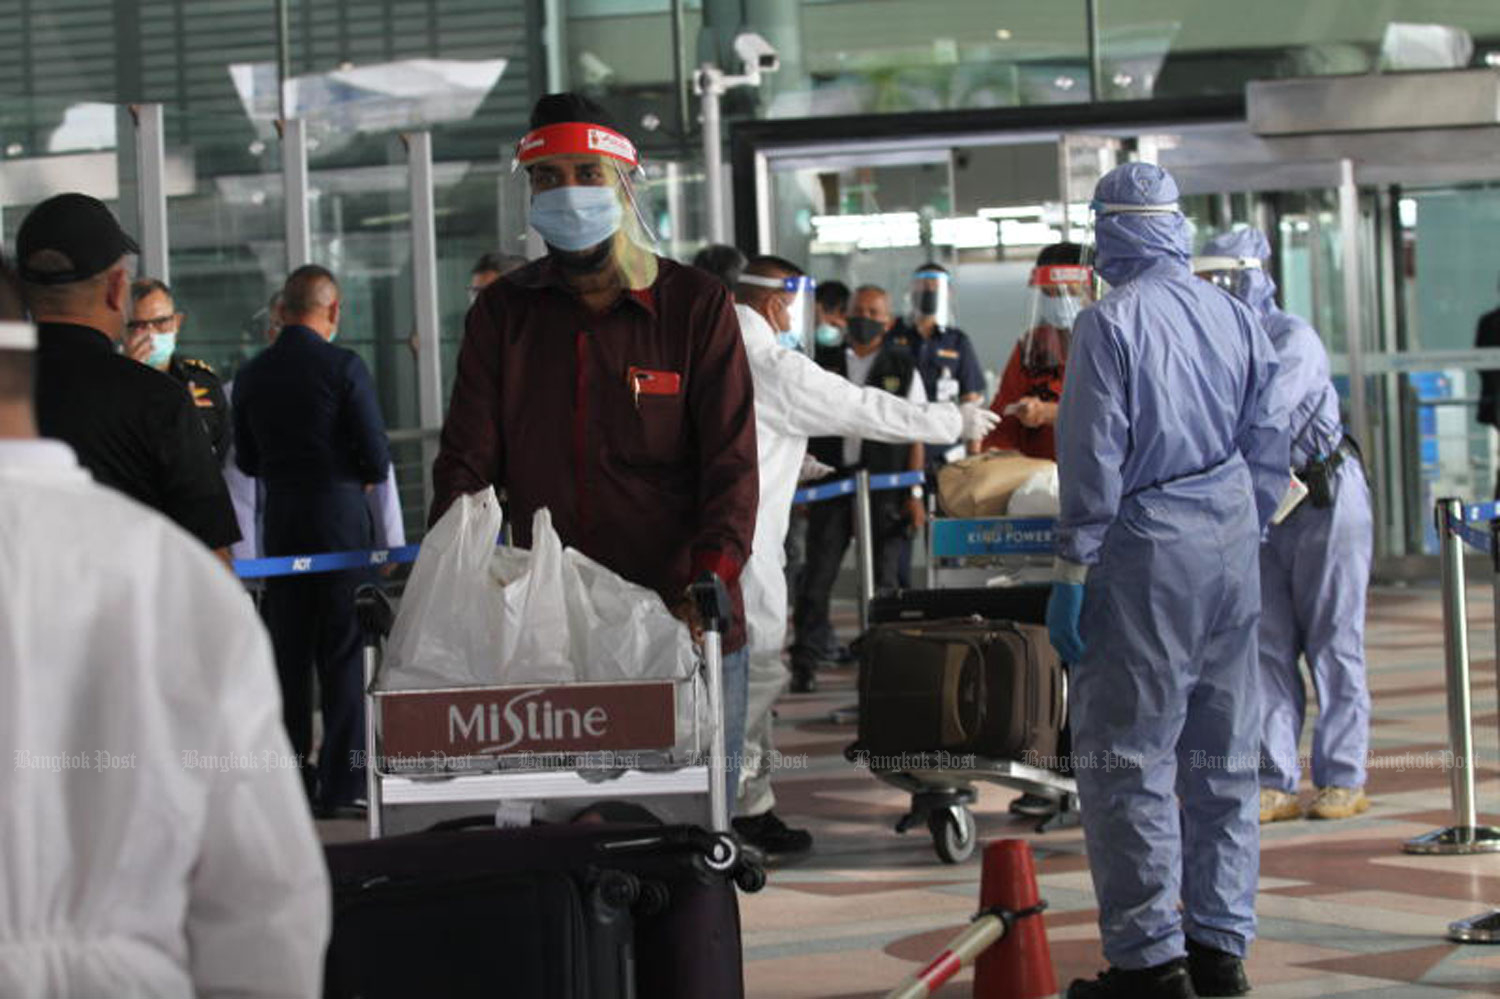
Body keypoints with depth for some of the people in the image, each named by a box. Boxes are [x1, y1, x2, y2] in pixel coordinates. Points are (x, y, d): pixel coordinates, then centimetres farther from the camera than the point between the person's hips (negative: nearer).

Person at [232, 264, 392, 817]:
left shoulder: (252, 373, 4)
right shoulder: (344, 366, -11)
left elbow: (247, 460, 12)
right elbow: (377, 460, -11)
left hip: (280, 522, 4)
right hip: (341, 521, -4)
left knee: (288, 653, 11)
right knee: (344, 656, 1)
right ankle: (341, 786, 0)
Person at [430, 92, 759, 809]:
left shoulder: (696, 306, 3)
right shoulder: (503, 313, 11)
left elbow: (731, 462, -3)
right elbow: (468, 461, 6)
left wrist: (711, 581, -19)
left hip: (679, 624, -2)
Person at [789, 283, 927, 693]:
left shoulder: (902, 367, 5)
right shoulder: (824, 363, 10)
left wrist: (914, 493, -1)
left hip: (884, 488, -1)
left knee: (883, 579, 2)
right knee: (817, 575, -2)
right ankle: (806, 662, 3)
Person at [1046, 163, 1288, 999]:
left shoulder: (1112, 322, -10)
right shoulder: (1237, 317, 8)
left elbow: (1094, 458, -12)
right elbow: (1271, 449, 11)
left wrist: (1073, 571, -8)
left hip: (1147, 549, -6)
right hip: (1232, 546, 6)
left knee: (1126, 756, -1)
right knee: (1223, 756, 11)